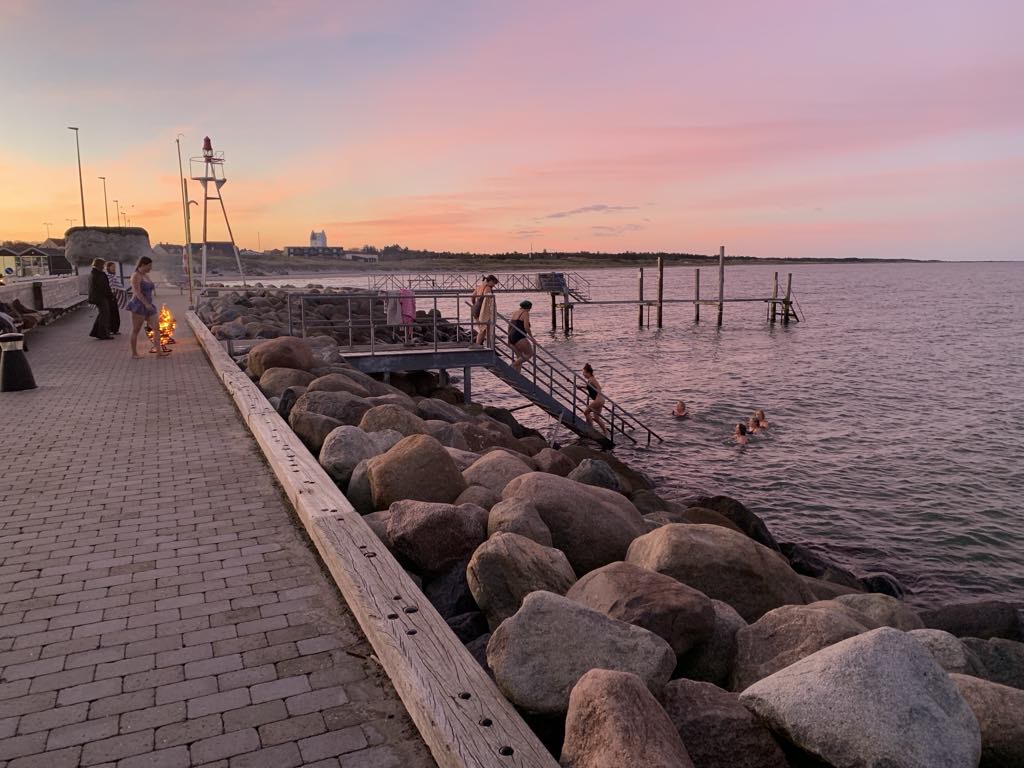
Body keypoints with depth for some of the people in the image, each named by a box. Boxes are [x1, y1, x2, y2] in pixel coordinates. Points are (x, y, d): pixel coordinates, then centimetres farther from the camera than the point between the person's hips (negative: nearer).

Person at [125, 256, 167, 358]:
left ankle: (159, 351, -1)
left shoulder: (146, 276, 14)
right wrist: (146, 304, -26)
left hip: (148, 306, 8)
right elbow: (137, 292, -19)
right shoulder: (136, 276, -10)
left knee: (156, 328, 0)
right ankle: (134, 353, 8)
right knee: (136, 330, 1)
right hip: (138, 306, -8)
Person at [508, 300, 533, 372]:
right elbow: (526, 327, -17)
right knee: (530, 353, -1)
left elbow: (509, 326, 22)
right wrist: (531, 337, -8)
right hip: (519, 338, -9)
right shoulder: (525, 313, -6)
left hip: (512, 336, 9)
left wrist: (509, 339, 29)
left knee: (519, 357, 14)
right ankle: (513, 365, -7)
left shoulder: (515, 312, 18)